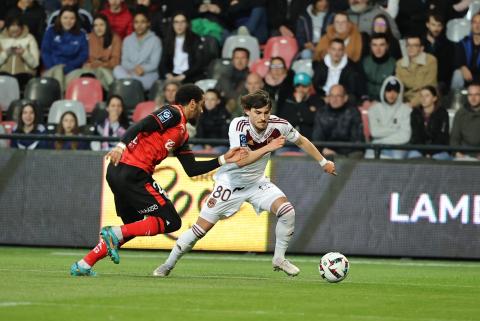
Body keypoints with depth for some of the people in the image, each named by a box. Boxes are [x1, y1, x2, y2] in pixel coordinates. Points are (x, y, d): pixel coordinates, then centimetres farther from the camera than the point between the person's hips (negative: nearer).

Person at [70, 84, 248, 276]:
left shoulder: (182, 135, 25)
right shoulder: (173, 114, -3)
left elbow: (192, 169, 24)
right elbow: (141, 126, -18)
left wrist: (223, 160, 24)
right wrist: (122, 146, -31)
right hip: (133, 172, -10)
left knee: (133, 226, 22)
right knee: (171, 222, -5)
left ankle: (83, 266, 18)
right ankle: (115, 233, -13)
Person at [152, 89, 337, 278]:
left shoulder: (278, 125, -16)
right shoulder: (238, 126, -28)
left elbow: (301, 141, 3)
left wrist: (323, 162, 11)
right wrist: (269, 147, -42)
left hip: (257, 182, 4)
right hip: (231, 182, -3)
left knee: (287, 211, -19)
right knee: (201, 228, -5)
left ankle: (279, 259, 0)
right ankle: (168, 265, 13)